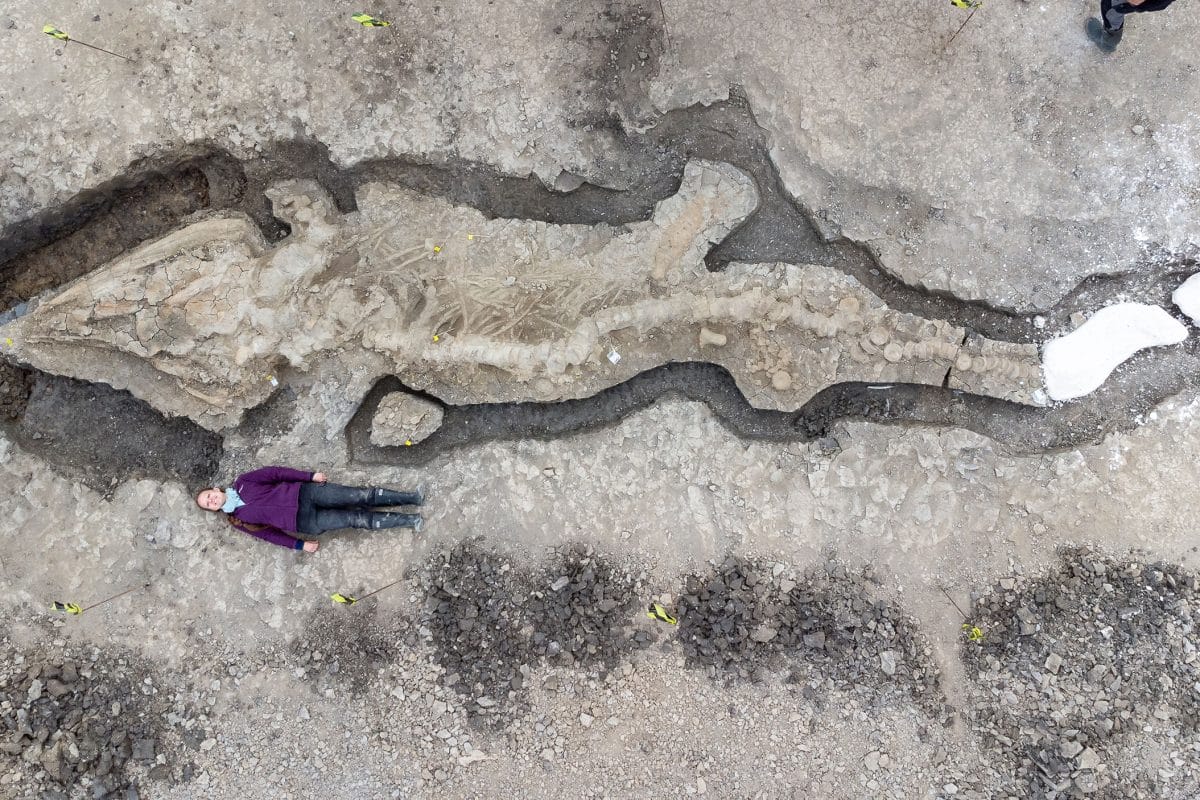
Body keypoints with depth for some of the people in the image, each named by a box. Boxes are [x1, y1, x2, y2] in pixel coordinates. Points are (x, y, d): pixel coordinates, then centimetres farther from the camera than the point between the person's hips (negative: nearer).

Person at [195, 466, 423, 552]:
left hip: (303, 493, 2)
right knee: (357, 519, -12)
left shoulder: (241, 483, 9)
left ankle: (411, 497, -3)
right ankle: (409, 520, -7)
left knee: (360, 495, -11)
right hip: (305, 522, -2)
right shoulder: (238, 520, 8)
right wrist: (300, 545, 1)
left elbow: (275, 472, 8)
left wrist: (311, 476, 0)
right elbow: (269, 533, 8)